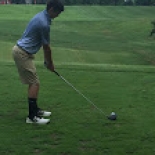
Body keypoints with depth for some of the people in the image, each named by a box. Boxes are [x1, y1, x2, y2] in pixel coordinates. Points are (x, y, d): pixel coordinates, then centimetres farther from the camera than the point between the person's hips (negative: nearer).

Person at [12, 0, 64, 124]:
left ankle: (35, 109, 25)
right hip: (23, 53, -10)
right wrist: (50, 63, 4)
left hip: (22, 51, 10)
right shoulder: (44, 23, -21)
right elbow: (47, 47, -10)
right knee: (35, 83, -9)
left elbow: (44, 45, 16)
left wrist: (47, 60, 18)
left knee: (34, 82, 16)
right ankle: (32, 116, -7)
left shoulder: (42, 16, 10)